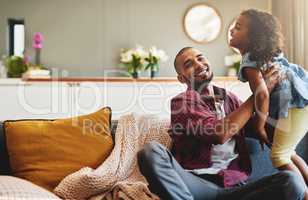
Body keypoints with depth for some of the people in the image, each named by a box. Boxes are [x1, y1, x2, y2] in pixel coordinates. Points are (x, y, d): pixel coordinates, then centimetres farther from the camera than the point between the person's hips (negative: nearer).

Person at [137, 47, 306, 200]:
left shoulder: (230, 99, 21)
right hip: (196, 183, -3)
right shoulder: (181, 101, 4)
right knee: (151, 152, -31)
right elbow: (220, 134, -11)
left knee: (292, 181, -23)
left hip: (234, 186, 4)